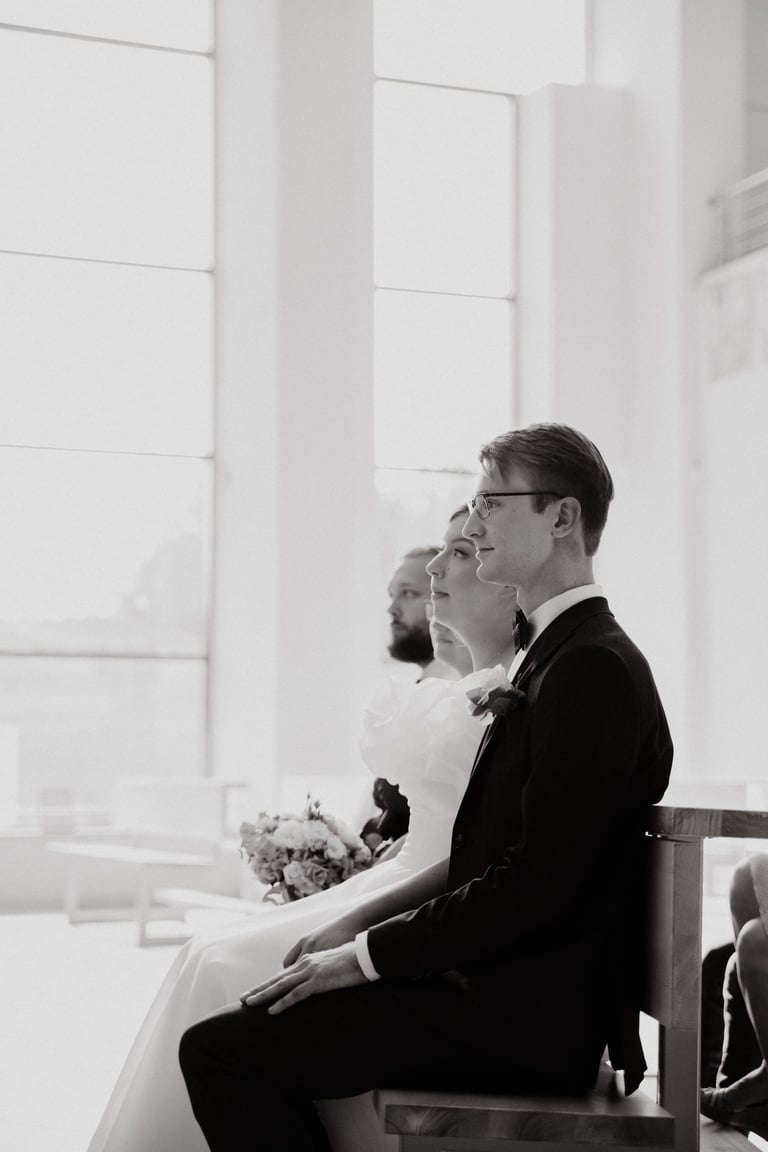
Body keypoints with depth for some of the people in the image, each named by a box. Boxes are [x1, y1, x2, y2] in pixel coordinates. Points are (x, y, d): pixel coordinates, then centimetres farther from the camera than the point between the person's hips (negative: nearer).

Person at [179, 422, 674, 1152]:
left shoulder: (593, 668, -16)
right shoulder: (555, 656, 16)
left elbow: (537, 884, -21)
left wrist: (367, 955, -14)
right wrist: (361, 922, 7)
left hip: (525, 1018, -10)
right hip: (499, 986, 10)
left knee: (219, 1048, -14)